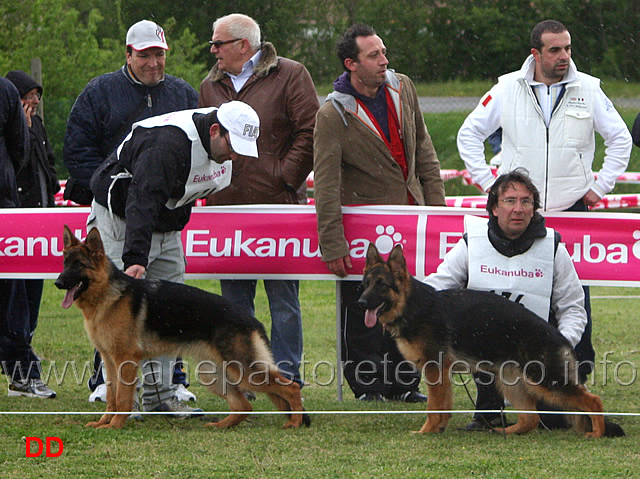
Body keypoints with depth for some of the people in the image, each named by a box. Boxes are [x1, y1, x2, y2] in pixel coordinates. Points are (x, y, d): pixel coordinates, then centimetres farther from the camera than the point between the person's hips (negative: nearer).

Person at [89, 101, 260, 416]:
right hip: (120, 220, -9)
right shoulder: (167, 144, -33)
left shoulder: (220, 145, -5)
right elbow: (143, 201, -42)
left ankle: (160, 396, 9)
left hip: (166, 228, 9)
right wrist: (135, 258, -50)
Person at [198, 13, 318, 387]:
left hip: (277, 204, -5)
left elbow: (309, 132, -4)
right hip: (227, 204, 5)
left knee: (283, 296, 0)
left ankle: (287, 374, 5)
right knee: (234, 297, 6)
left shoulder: (289, 76, 0)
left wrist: (284, 175, -9)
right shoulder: (211, 86, 16)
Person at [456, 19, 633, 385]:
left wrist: (601, 187, 4)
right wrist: (489, 183, 2)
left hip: (573, 210, 0)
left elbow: (621, 139, 10)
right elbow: (469, 134, 9)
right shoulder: (508, 90, 1)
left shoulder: (588, 90, 2)